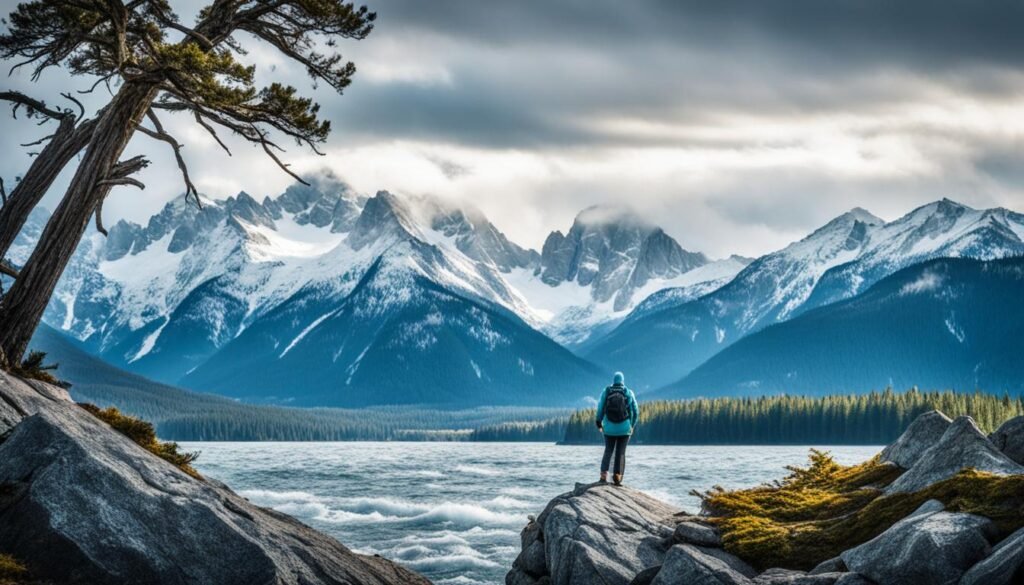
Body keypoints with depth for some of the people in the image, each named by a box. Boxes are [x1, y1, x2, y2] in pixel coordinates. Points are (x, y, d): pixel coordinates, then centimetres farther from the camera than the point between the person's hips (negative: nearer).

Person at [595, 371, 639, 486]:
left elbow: (600, 409, -2)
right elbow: (635, 411, 2)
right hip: (624, 429, -1)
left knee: (608, 451, 11)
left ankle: (603, 475, -5)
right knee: (621, 453, 6)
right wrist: (633, 425, 17)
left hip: (609, 428, 1)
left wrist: (599, 424, 12)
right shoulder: (629, 393, -1)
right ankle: (617, 477, -4)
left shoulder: (606, 392, -2)